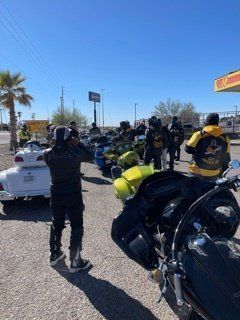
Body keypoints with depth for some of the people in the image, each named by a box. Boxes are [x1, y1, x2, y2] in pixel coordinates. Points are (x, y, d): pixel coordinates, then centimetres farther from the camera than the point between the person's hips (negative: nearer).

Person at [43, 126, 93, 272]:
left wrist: (57, 145, 5)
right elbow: (90, 157, 1)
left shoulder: (48, 154, -9)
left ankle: (54, 254, 38)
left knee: (56, 225, 21)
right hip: (74, 195, -4)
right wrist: (79, 144, 1)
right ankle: (75, 262, 15)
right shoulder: (75, 152, -17)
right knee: (77, 228, 8)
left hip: (56, 195, 4)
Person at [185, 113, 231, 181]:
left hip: (197, 173, -3)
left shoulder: (199, 135, -12)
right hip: (214, 175, 3)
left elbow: (188, 149, -6)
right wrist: (222, 173, 18)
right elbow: (226, 159, 6)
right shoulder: (225, 139, 0)